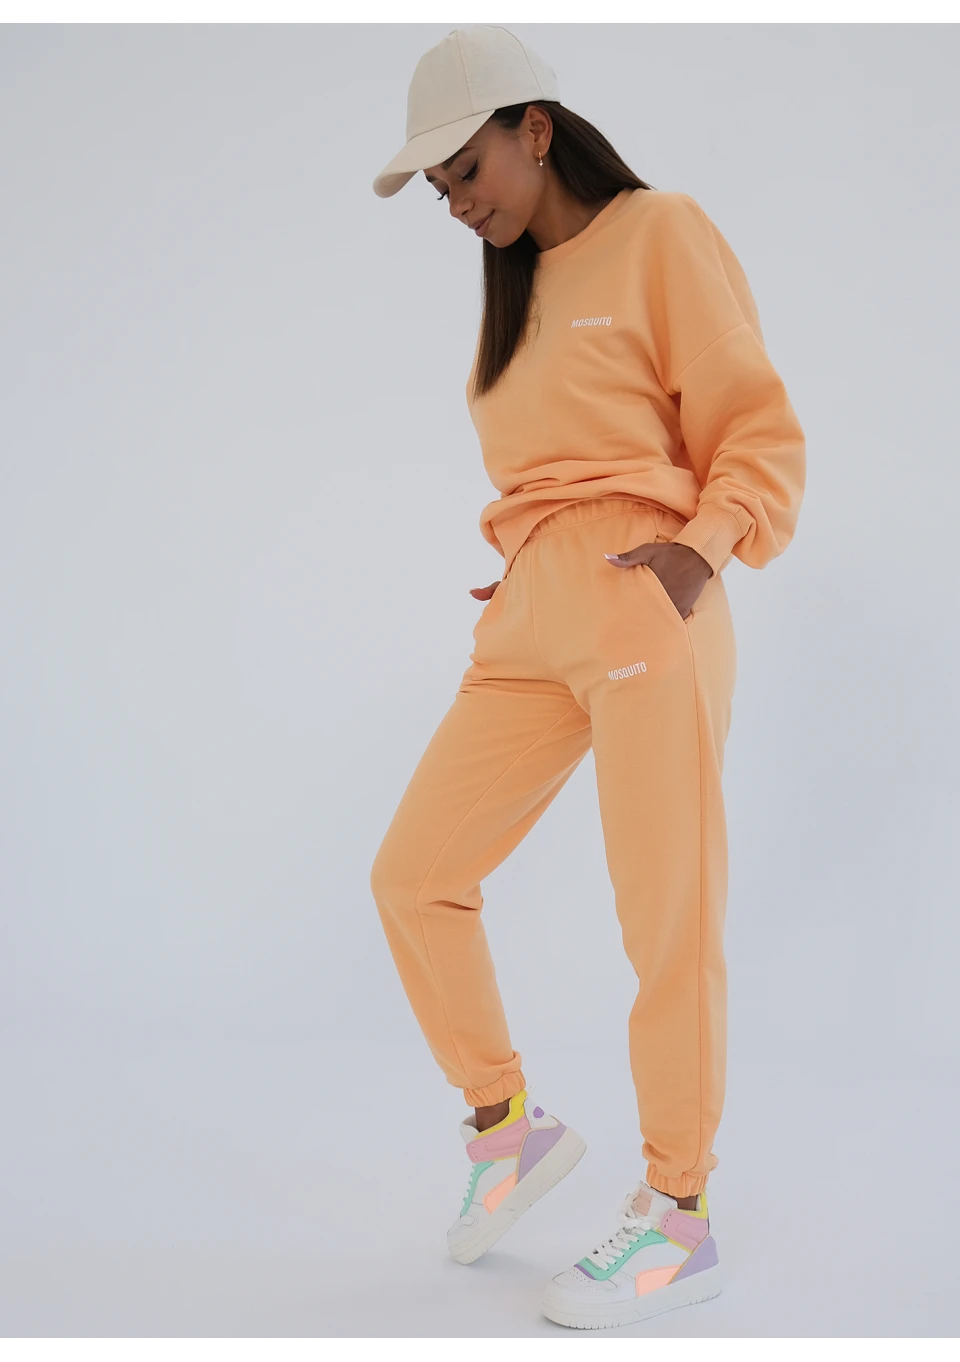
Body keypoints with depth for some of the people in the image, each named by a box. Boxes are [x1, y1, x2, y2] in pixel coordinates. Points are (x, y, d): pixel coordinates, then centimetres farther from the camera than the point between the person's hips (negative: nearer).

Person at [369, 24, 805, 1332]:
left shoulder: (663, 235, 0)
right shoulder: (521, 292, 22)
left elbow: (761, 437, -4)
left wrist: (703, 551, -20)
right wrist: (522, 579, 12)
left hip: (644, 610, -7)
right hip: (534, 624, 8)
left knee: (669, 921, -4)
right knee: (415, 874, 2)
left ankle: (678, 1215, 9)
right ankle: (509, 1124, 19)